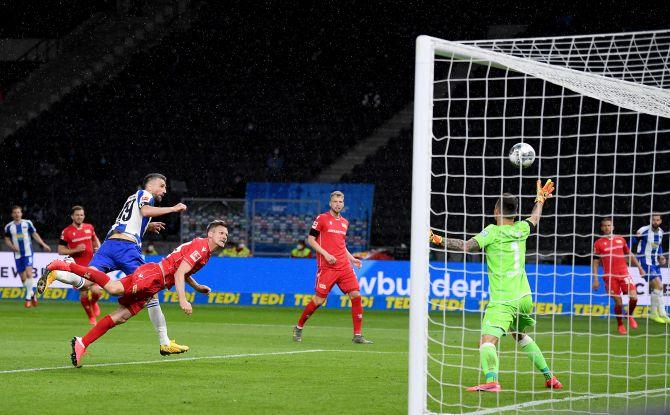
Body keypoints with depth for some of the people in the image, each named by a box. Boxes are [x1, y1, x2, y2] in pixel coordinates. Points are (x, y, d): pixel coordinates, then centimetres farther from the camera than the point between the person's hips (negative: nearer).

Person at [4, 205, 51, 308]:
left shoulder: (27, 223, 0)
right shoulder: (9, 226, 4)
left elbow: (35, 234, 9)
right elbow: (7, 239, 14)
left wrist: (43, 245, 3)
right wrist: (11, 246, -6)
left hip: (28, 253, -2)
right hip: (17, 254, 3)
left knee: (29, 273, -18)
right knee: (23, 278, 5)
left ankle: (28, 298, -13)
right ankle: (32, 294, 28)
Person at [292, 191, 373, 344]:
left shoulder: (344, 222, 17)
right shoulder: (322, 219, -2)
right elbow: (310, 239, -3)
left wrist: (352, 259, 14)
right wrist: (325, 254, -14)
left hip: (344, 267, 5)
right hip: (326, 267, -5)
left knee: (356, 296, -6)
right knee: (319, 299, -6)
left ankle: (358, 335, -2)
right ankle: (298, 328, 15)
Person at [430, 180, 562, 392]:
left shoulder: (493, 231, -8)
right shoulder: (521, 229, 9)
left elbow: (466, 246, -18)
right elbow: (534, 219, 32)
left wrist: (439, 240, -12)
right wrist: (540, 199, 49)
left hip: (502, 301, -7)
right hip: (524, 298, 7)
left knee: (487, 341, -20)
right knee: (521, 336, 30)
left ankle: (491, 380, -44)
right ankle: (549, 377, 34)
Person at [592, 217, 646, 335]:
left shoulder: (620, 240, 11)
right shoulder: (599, 243, 2)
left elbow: (630, 254, 21)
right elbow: (595, 262, 3)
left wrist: (639, 267, 18)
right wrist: (595, 279, -4)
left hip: (624, 274, 2)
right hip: (610, 276, -2)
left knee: (633, 297, -12)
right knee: (618, 303, -6)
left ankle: (630, 316, 17)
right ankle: (620, 325, 16)